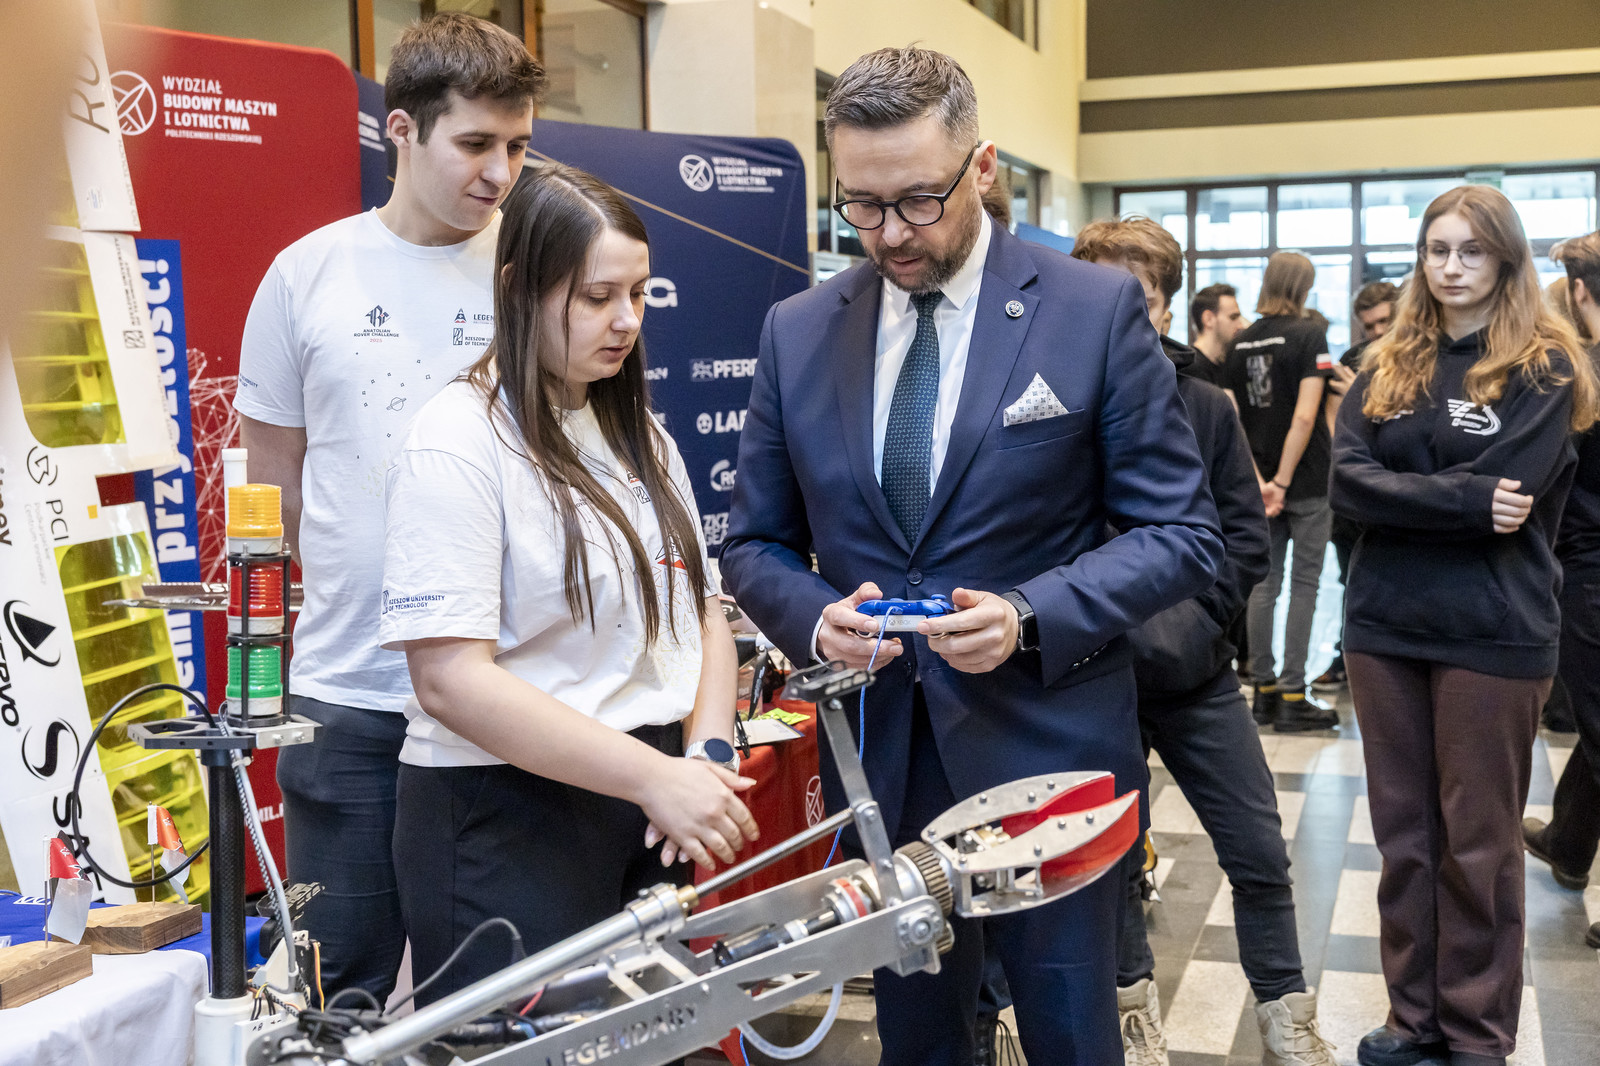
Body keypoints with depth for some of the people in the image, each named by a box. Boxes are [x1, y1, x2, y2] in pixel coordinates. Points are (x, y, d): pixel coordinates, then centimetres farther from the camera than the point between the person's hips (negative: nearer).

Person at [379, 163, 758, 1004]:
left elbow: (701, 614, 13)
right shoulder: (459, 445, -12)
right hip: (507, 827, -7)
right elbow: (449, 679, -20)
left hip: (646, 820, 7)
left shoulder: (641, 437, 13)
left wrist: (707, 758, -6)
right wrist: (657, 777, -22)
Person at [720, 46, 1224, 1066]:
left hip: (1045, 750, -3)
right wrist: (816, 618, -12)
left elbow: (1182, 535, -5)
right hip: (874, 757, 3)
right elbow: (757, 545, 10)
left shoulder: (1097, 310, -6)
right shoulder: (797, 331, 3)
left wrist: (1031, 616, -20)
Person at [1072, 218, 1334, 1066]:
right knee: (1112, 854, 12)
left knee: (1260, 853, 6)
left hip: (1196, 673, 2)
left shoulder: (1204, 407, 0)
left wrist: (1188, 621, -13)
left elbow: (1245, 536, 1)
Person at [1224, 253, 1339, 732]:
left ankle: (1264, 690, 14)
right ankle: (1292, 697, 0)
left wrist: (1258, 480, 2)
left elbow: (1232, 417, 3)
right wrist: (1282, 481, -15)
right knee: (1303, 585, 1)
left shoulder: (1241, 341, 6)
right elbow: (1305, 416, -18)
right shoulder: (1309, 334, -9)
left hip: (1259, 480, 5)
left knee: (1264, 583, 10)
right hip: (1305, 478, -5)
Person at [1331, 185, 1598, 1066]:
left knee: (1479, 843, 6)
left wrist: (1401, 496, -10)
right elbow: (1347, 480, -6)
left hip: (1493, 632, -4)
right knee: (1402, 831, 12)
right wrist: (1464, 500, -16)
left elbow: (1510, 493, -16)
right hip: (1386, 625, 4)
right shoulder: (1388, 365, 9)